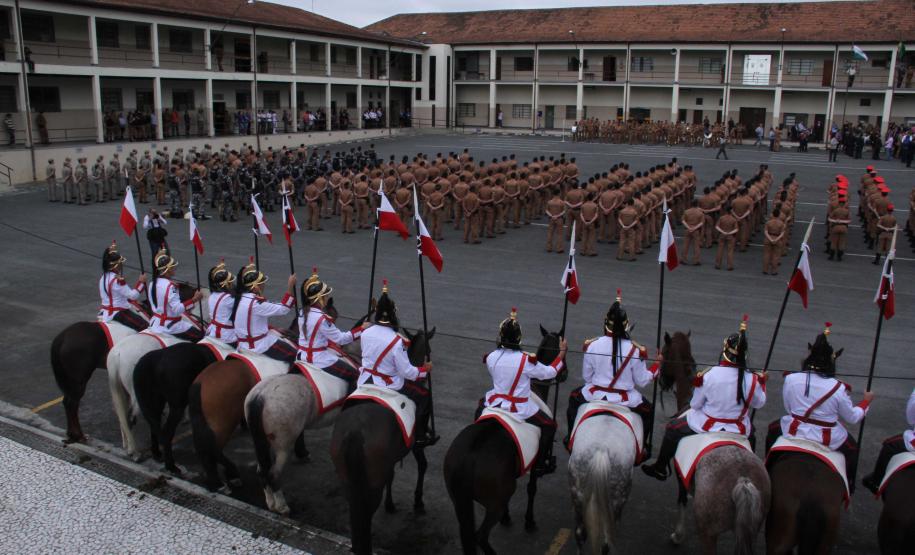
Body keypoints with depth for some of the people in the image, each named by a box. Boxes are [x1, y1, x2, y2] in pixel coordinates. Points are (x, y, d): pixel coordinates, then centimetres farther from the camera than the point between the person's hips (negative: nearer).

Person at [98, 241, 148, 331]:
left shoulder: (103, 278, 5)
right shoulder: (118, 280, -23)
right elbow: (133, 295, -19)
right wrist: (141, 282, -9)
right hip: (119, 313, -9)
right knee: (144, 326, -10)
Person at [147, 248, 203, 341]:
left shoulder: (153, 283, 2)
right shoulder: (169, 286, -23)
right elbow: (178, 309, -27)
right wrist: (194, 299, -26)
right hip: (169, 326, -8)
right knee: (200, 335, -2)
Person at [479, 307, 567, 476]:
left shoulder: (491, 357, -9)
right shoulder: (527, 360, -19)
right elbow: (550, 372, -6)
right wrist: (562, 352, 5)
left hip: (495, 403, 4)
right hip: (520, 409, -4)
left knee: (481, 403, 38)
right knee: (549, 426, 17)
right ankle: (539, 465, 20)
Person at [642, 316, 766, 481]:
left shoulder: (709, 376, -23)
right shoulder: (752, 380, -18)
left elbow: (695, 404, -12)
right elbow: (759, 403, 1)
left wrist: (698, 383, 4)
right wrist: (762, 383, 15)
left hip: (706, 426, -2)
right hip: (739, 431, 3)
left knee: (673, 428, 22)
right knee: (750, 431, 39)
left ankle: (660, 468, 31)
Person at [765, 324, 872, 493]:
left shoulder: (791, 379, -14)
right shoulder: (838, 389, -18)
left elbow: (788, 408, -1)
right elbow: (853, 418, -3)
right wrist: (866, 401, 13)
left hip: (794, 433, 1)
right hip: (828, 441, -1)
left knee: (773, 429, 32)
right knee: (852, 448, 30)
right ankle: (848, 486, 40)